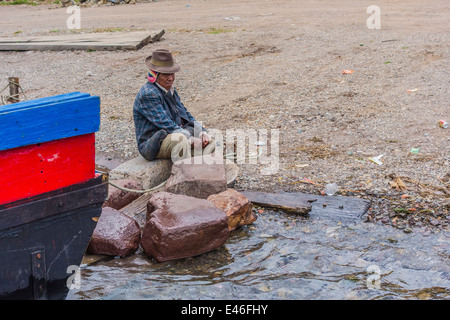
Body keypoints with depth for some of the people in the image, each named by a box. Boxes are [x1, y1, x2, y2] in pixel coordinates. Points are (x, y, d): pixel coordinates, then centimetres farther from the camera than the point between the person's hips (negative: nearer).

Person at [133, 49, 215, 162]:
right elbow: (165, 124, -23)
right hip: (154, 145, -10)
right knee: (179, 138, -38)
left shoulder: (170, 89, 14)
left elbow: (186, 115, 18)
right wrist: (191, 140, -25)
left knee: (209, 142, -6)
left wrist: (202, 132, 0)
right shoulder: (148, 94, -17)